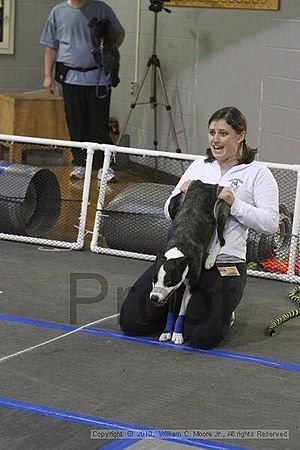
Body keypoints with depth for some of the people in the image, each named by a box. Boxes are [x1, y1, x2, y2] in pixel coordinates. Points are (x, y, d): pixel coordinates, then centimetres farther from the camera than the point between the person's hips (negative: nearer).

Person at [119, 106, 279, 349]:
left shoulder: (257, 173, 1)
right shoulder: (199, 165, 16)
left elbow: (270, 223, -9)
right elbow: (170, 212, 15)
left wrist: (234, 204, -20)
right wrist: (182, 194, -6)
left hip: (223, 263, -5)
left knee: (203, 337, -19)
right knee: (131, 320, -4)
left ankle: (223, 314, 16)